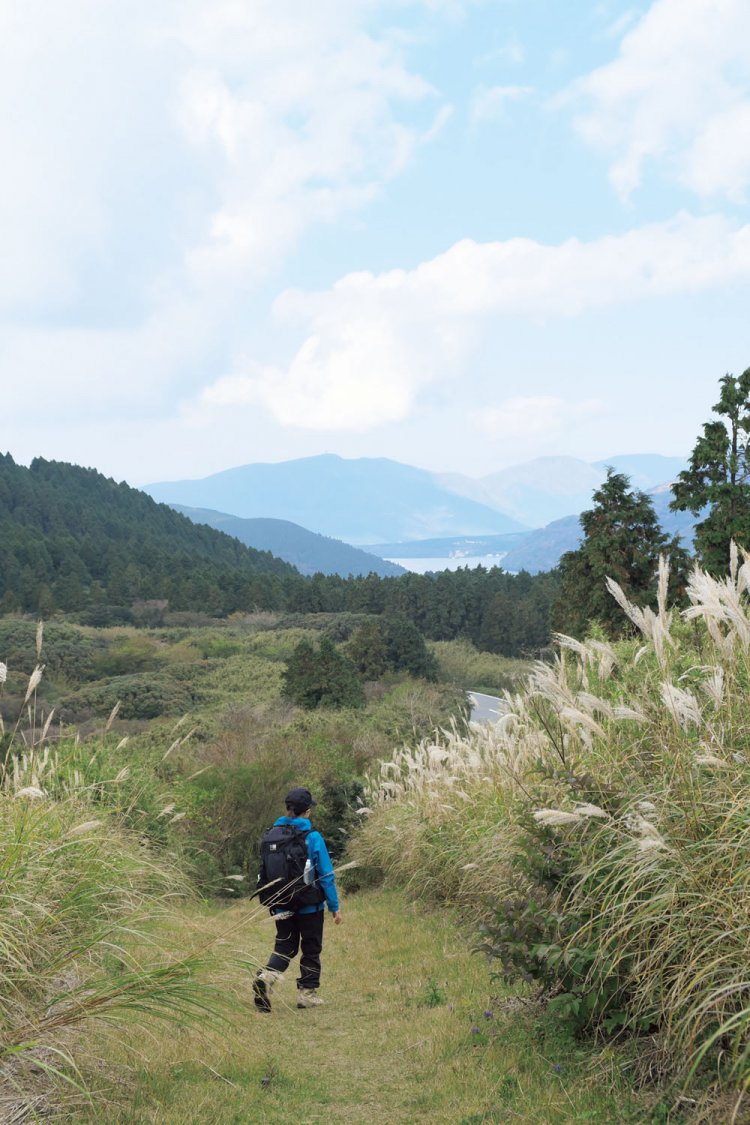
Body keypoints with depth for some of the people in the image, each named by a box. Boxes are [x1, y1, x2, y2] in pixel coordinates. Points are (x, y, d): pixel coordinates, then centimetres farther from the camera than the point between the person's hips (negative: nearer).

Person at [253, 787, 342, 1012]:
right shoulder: (313, 837, -14)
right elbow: (326, 875, -12)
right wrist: (335, 907, -4)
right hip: (310, 907, -4)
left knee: (284, 946, 13)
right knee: (311, 950, 12)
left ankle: (266, 976, -12)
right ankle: (307, 993, 14)